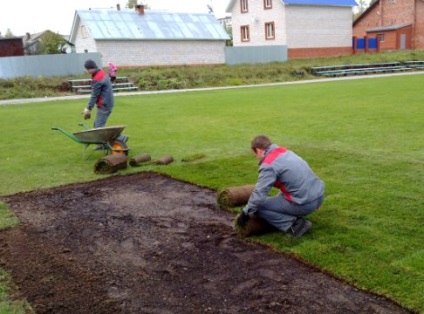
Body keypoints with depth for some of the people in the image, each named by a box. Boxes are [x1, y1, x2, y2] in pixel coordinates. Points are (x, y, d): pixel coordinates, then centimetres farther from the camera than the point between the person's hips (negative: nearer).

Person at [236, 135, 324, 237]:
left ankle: (294, 225, -5)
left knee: (258, 206, -2)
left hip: (305, 204, -9)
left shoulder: (269, 165, -13)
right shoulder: (286, 152, 13)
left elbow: (258, 196, -17)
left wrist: (245, 214, -2)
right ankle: (295, 218, 17)